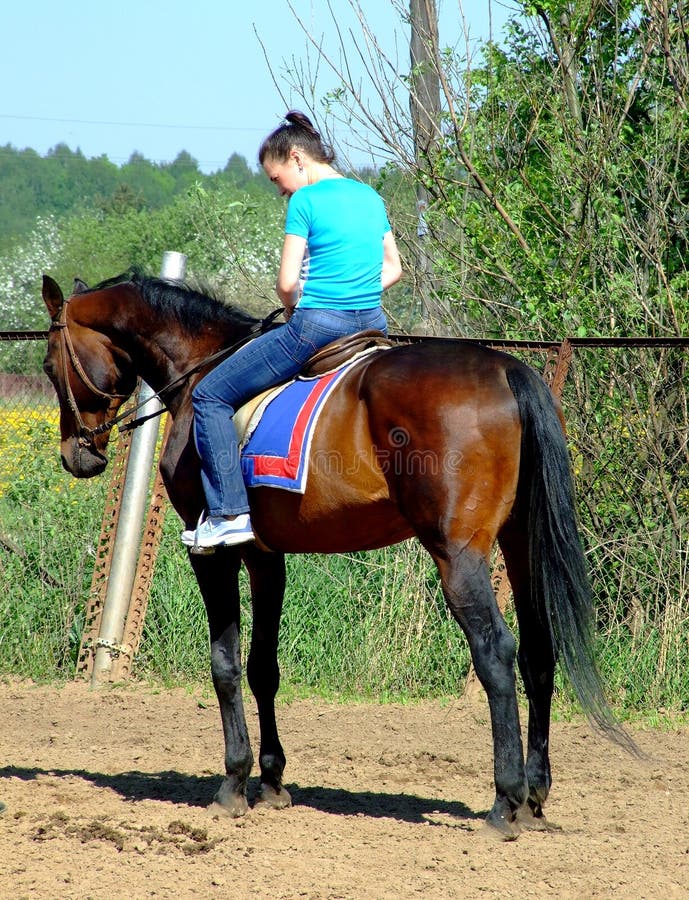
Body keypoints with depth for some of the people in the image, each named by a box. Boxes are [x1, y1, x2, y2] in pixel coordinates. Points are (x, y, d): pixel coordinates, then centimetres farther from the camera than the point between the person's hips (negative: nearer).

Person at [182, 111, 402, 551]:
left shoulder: (306, 201, -8)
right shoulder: (370, 196, 13)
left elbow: (287, 283, -11)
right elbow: (393, 269, 19)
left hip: (318, 327, -7)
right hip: (372, 324, 7)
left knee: (210, 396, 4)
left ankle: (229, 514, -6)